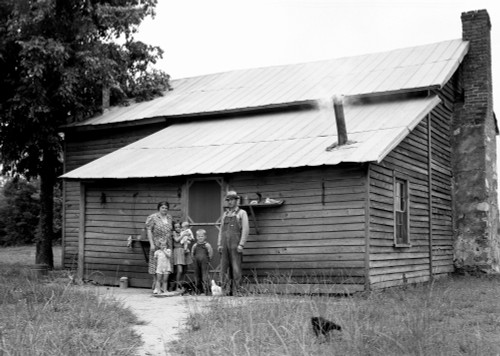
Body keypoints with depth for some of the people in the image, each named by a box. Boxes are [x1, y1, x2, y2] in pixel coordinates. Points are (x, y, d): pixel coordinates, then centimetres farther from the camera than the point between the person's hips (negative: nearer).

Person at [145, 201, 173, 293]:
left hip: (167, 245, 5)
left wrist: (170, 244, 11)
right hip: (156, 244, -5)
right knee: (155, 263, -2)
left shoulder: (169, 217, 11)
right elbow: (149, 230, -8)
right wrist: (152, 244, -14)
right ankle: (155, 283, 9)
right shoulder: (153, 217, -6)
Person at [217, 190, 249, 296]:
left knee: (236, 268, -5)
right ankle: (227, 290, 4)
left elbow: (245, 230, -7)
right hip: (225, 244, 5)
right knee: (224, 267, 1)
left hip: (235, 244, -5)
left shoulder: (242, 213, 1)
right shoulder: (225, 214, 18)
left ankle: (236, 291, -3)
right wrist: (219, 244, 6)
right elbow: (221, 230, 17)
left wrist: (241, 245, -16)